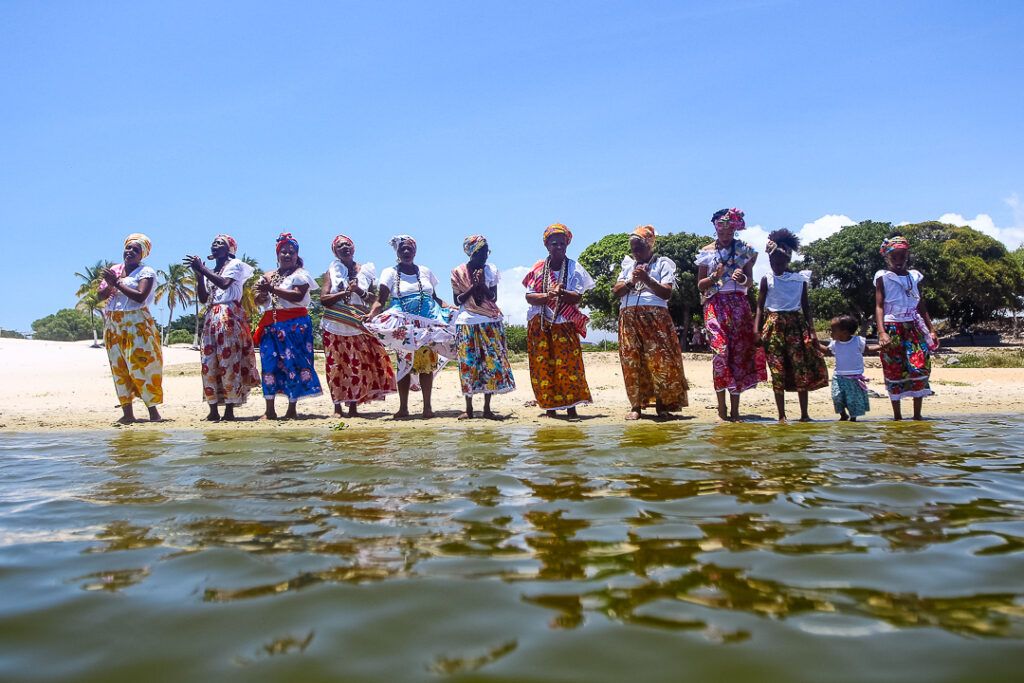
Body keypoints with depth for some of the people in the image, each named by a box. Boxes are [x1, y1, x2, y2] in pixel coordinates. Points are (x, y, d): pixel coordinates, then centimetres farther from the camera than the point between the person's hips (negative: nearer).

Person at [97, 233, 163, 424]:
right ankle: (127, 412, 7)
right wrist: (111, 284, -8)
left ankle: (153, 411, -7)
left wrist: (117, 283, -13)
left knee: (141, 365, -10)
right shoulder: (114, 270, 15)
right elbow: (101, 295, 11)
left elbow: (140, 297, -17)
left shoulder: (146, 272, -3)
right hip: (113, 325, 6)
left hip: (136, 324, -6)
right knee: (119, 368, 4)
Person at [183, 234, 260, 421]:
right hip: (211, 317, 7)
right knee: (209, 363, -1)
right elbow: (203, 299, 14)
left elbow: (224, 283, -15)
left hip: (229, 316, -7)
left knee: (229, 361, -10)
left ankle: (230, 410, -8)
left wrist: (202, 269, -10)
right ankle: (213, 410, 1)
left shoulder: (235, 264, 4)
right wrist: (199, 275, 5)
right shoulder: (210, 272, 22)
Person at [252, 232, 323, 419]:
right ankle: (269, 410, 5)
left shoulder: (300, 274, 2)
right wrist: (262, 294, -7)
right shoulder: (268, 276, 19)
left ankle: (292, 409, 1)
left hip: (295, 324, -5)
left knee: (292, 362, -5)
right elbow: (258, 301, 17)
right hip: (271, 325, 5)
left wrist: (272, 289, -17)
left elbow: (298, 296, -14)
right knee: (269, 363, 0)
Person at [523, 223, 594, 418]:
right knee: (543, 366, 0)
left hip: (565, 324, -1)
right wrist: (547, 296, -19)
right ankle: (550, 407, 8)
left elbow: (578, 298, -6)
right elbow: (529, 297, 0)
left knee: (568, 365, -7)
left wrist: (563, 293, -26)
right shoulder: (537, 268, 7)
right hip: (540, 324, 2)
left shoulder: (574, 268, 3)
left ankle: (571, 406, -1)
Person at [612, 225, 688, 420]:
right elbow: (616, 290, 11)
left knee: (659, 360, -8)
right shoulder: (627, 264, 20)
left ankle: (662, 404, 1)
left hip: (655, 316, -3)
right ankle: (636, 405, 4)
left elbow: (666, 293, -3)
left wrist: (646, 279, -14)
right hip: (629, 317, 3)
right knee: (631, 361, -1)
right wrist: (631, 281, -6)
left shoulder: (663, 263, 7)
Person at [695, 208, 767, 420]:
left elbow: (750, 281, 9)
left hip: (738, 304, 1)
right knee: (720, 349, -16)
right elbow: (700, 285, 10)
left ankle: (735, 408, 1)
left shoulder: (744, 249, 10)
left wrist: (742, 278, -13)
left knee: (739, 351, -3)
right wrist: (714, 277, -9)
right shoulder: (706, 251, 9)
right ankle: (721, 405, -8)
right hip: (715, 304, -1)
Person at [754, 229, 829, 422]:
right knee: (778, 371, 0)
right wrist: (757, 330, -9)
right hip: (774, 325, -2)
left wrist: (811, 330, 0)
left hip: (796, 325, 2)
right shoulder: (767, 279, 1)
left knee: (802, 369, 0)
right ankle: (781, 415, 7)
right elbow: (760, 307, 1)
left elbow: (806, 307, 9)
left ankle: (804, 414, 9)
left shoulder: (800, 279, 5)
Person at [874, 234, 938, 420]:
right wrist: (882, 332, -18)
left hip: (913, 328, 3)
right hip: (892, 329, -3)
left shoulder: (914, 276, 13)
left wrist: (931, 329, 11)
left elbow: (921, 306, 17)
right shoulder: (883, 277, 1)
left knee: (920, 367, -8)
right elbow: (879, 306, -7)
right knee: (894, 371, 0)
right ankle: (897, 415, 10)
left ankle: (917, 414, 2)